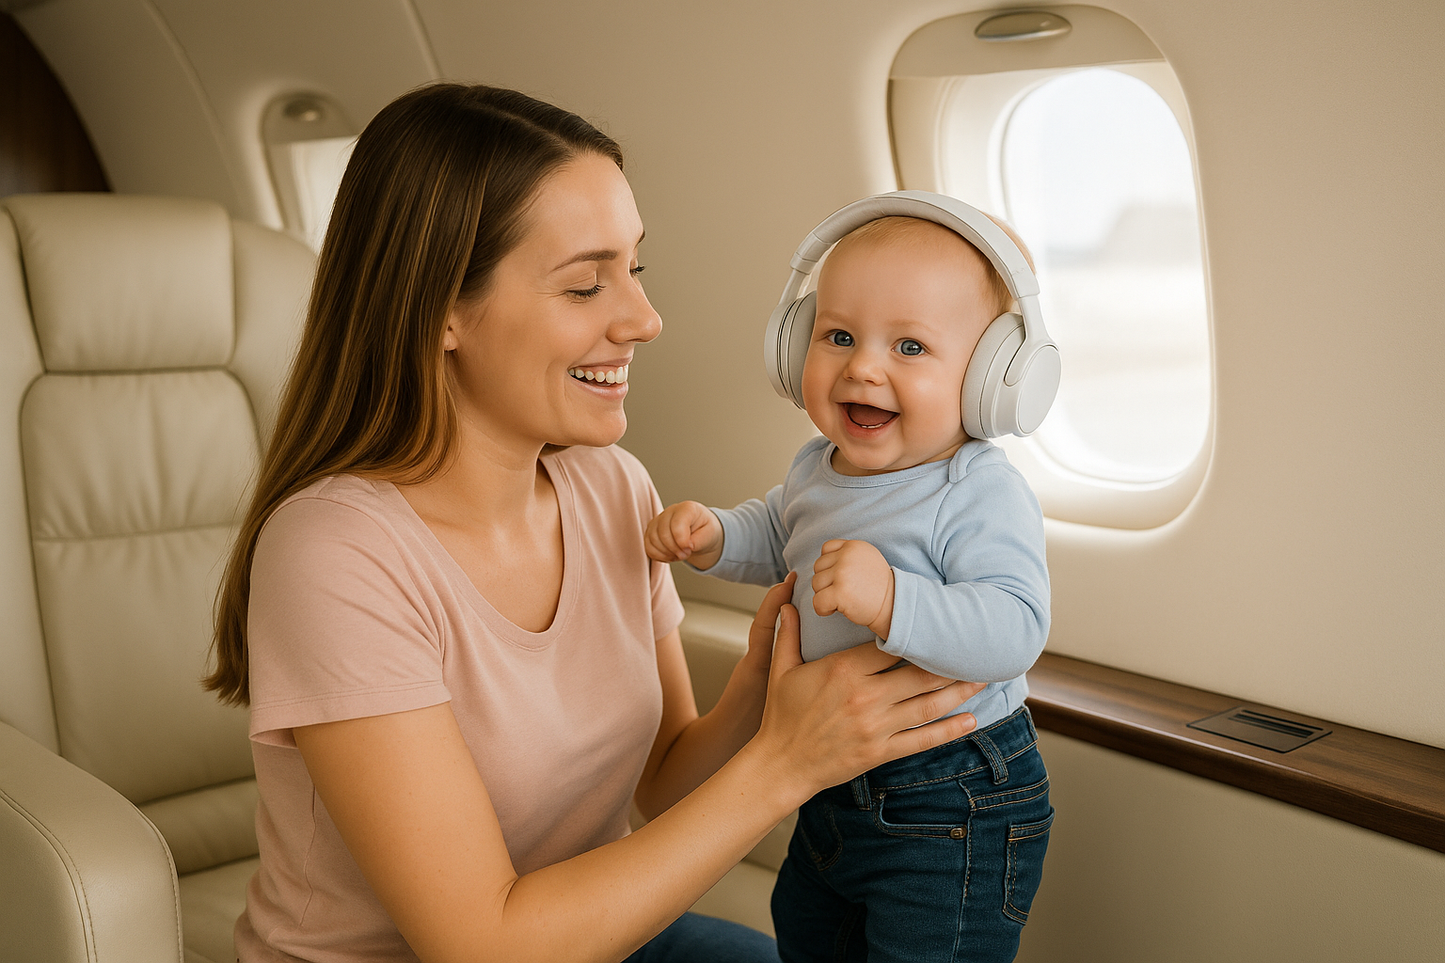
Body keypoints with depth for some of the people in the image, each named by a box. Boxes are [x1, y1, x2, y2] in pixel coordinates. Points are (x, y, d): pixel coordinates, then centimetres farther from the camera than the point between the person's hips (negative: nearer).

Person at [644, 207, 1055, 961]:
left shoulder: (981, 494, -25)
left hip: (952, 808, -8)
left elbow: (1016, 629, -36)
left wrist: (891, 601, -48)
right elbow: (772, 538, 22)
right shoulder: (816, 470, 1)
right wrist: (710, 536, 1)